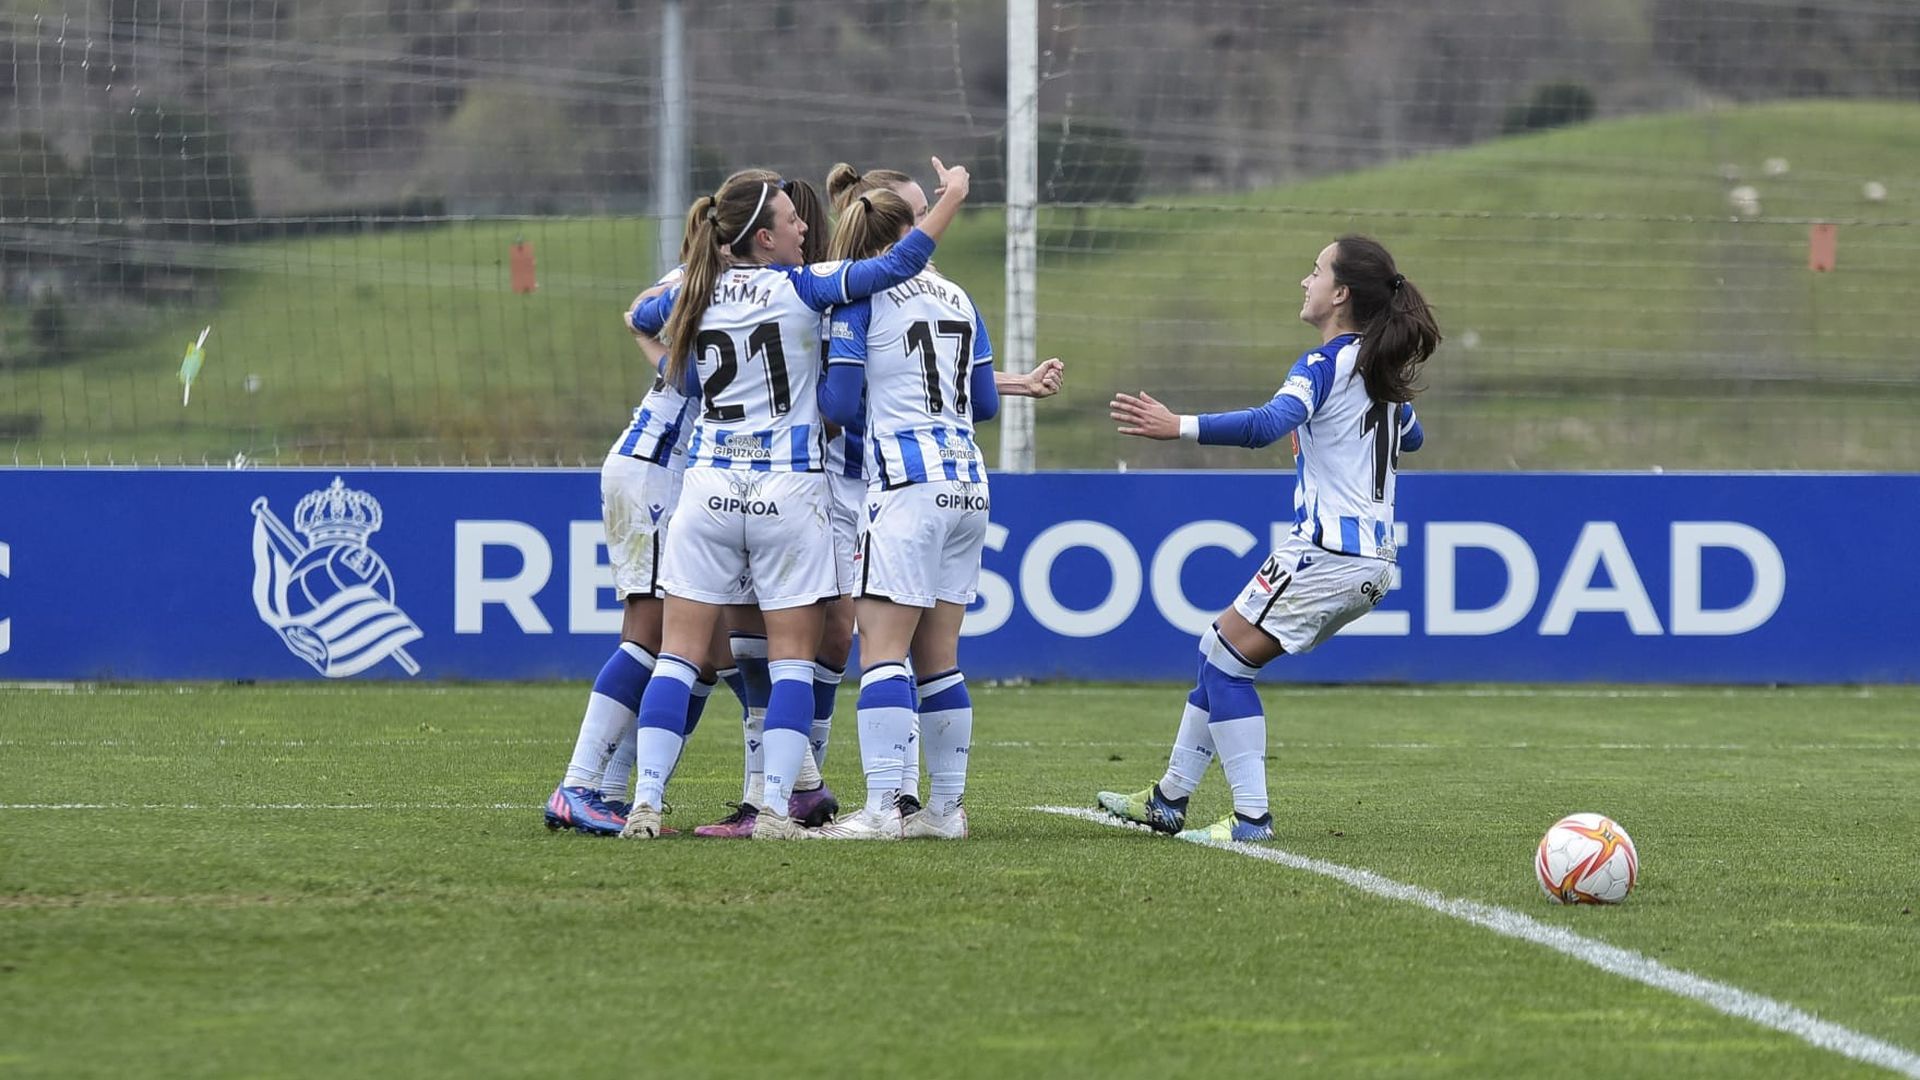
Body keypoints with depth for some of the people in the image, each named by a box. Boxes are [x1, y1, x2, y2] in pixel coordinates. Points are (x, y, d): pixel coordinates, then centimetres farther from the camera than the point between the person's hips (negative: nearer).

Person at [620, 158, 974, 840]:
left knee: (678, 655, 4)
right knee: (792, 659, 3)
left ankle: (646, 802, -3)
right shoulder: (800, 288, -7)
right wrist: (952, 198, 0)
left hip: (708, 489, 3)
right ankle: (775, 809, -5)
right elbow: (898, 264, -12)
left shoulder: (692, 295, 5)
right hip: (787, 496, -3)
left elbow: (640, 317, 27)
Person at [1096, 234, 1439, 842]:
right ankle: (1169, 801, 20)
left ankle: (1251, 816, -9)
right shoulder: (1384, 370, 14)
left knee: (1225, 660, -3)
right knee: (1220, 655, 16)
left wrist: (1178, 426, -38)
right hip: (1373, 561, 9)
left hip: (1326, 553, -9)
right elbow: (1410, 437, 33)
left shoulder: (1322, 368, -13)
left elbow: (1266, 425, -32)